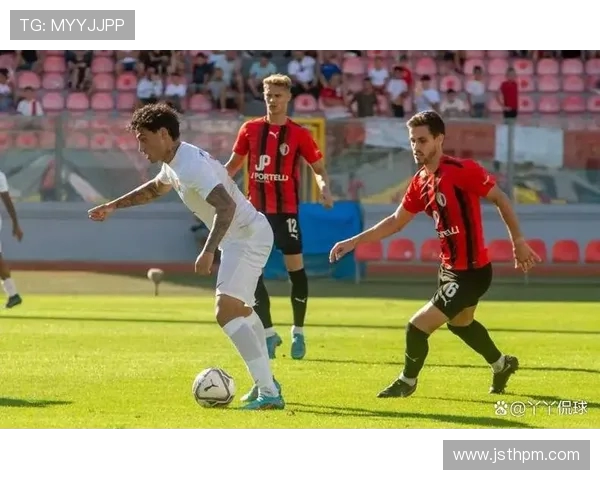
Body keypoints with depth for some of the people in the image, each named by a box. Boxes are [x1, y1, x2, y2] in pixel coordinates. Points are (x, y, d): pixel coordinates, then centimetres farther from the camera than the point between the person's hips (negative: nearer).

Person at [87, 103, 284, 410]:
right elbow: (155, 188, 32)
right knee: (240, 309, 27)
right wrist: (112, 207, 31)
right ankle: (267, 382, 40)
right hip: (243, 235, 11)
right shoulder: (175, 164, 9)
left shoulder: (192, 165, -24)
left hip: (248, 235, -11)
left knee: (226, 312, -21)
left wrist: (208, 252, -39)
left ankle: (269, 393, -26)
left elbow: (226, 206, -36)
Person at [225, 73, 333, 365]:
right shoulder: (250, 129, 5)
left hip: (286, 209, -3)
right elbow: (234, 163, 15)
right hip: (256, 209, 3)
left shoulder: (298, 134, -2)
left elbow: (318, 167, 3)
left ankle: (298, 332, 13)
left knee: (295, 267, -2)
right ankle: (269, 334, 8)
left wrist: (324, 188, -16)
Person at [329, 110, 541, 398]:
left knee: (417, 328, -8)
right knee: (460, 322, 31)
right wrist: (353, 242, 8)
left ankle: (407, 382, 19)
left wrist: (518, 241, -12)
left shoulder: (462, 170, -21)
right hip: (451, 268, 9)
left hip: (470, 272, -9)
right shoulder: (420, 182, 3)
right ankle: (502, 364, 55)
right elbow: (395, 222, 13)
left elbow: (500, 199, -13)